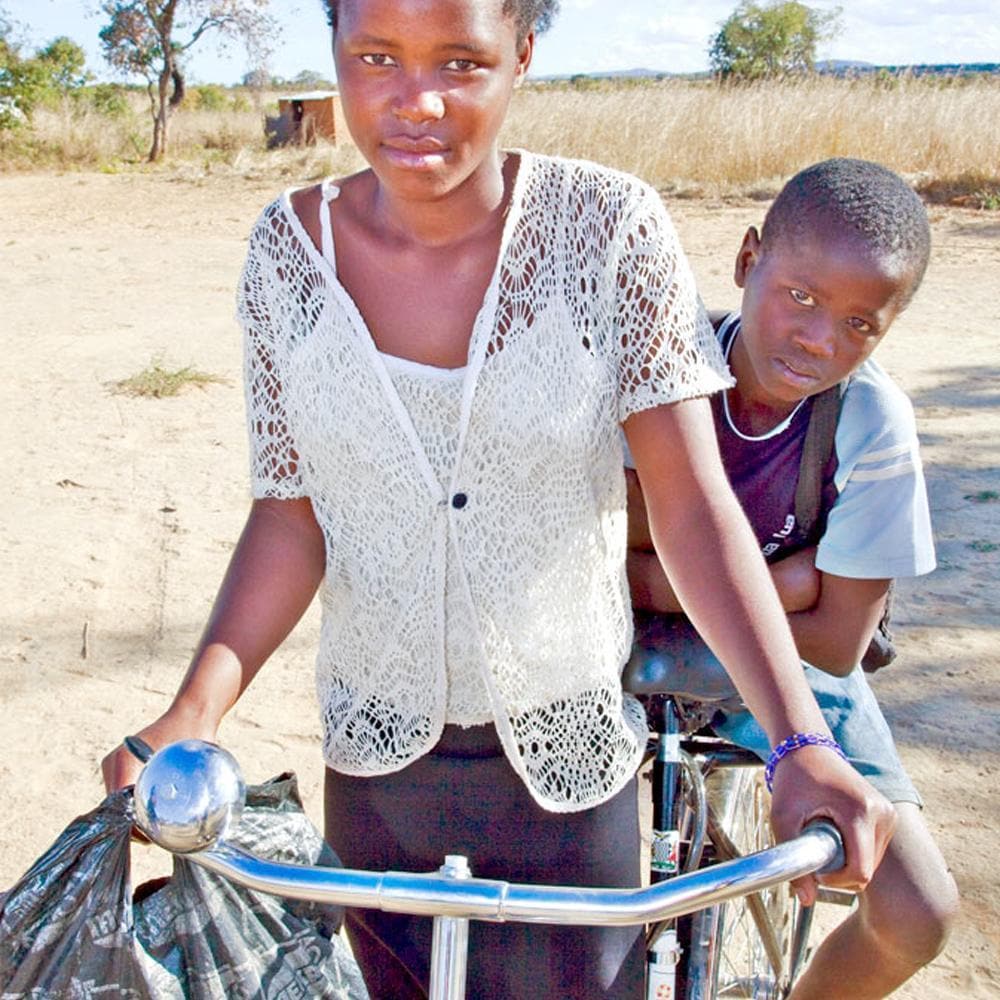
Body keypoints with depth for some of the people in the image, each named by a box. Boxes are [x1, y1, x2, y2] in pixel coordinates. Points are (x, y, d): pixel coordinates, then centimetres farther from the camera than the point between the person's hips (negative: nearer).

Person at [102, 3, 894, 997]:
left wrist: (801, 743, -27)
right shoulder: (288, 249, -9)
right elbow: (291, 514, -7)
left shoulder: (612, 227, -16)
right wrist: (194, 709, -20)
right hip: (376, 761, 2)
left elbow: (692, 502, -18)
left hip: (564, 762, -2)